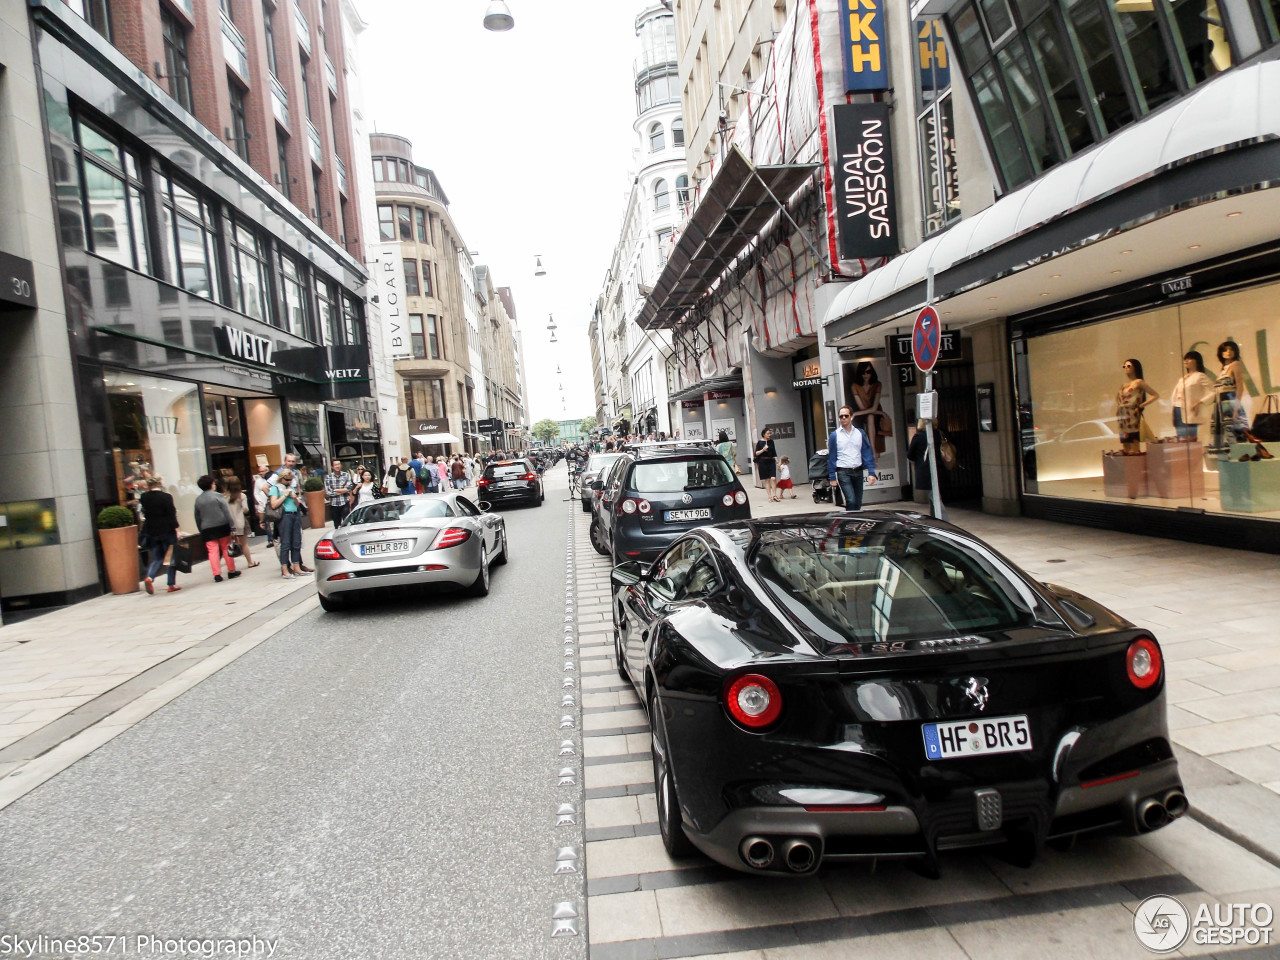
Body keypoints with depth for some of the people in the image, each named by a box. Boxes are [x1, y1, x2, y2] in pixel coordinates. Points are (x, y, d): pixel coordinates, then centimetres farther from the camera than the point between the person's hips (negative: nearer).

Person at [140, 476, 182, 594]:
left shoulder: (143, 498, 1)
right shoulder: (166, 497, -12)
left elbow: (145, 513, 13)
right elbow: (171, 515, -12)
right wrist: (176, 529, -7)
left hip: (150, 532, 4)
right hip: (167, 531, -4)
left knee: (156, 558, 11)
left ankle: (150, 577, -15)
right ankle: (172, 584, 10)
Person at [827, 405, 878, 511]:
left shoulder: (860, 433, 6)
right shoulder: (834, 435, -1)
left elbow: (868, 453, 5)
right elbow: (831, 457, 0)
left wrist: (871, 472, -4)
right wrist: (832, 477, -3)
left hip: (858, 472, 3)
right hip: (843, 473, -3)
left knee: (858, 502, 8)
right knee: (851, 501, -15)